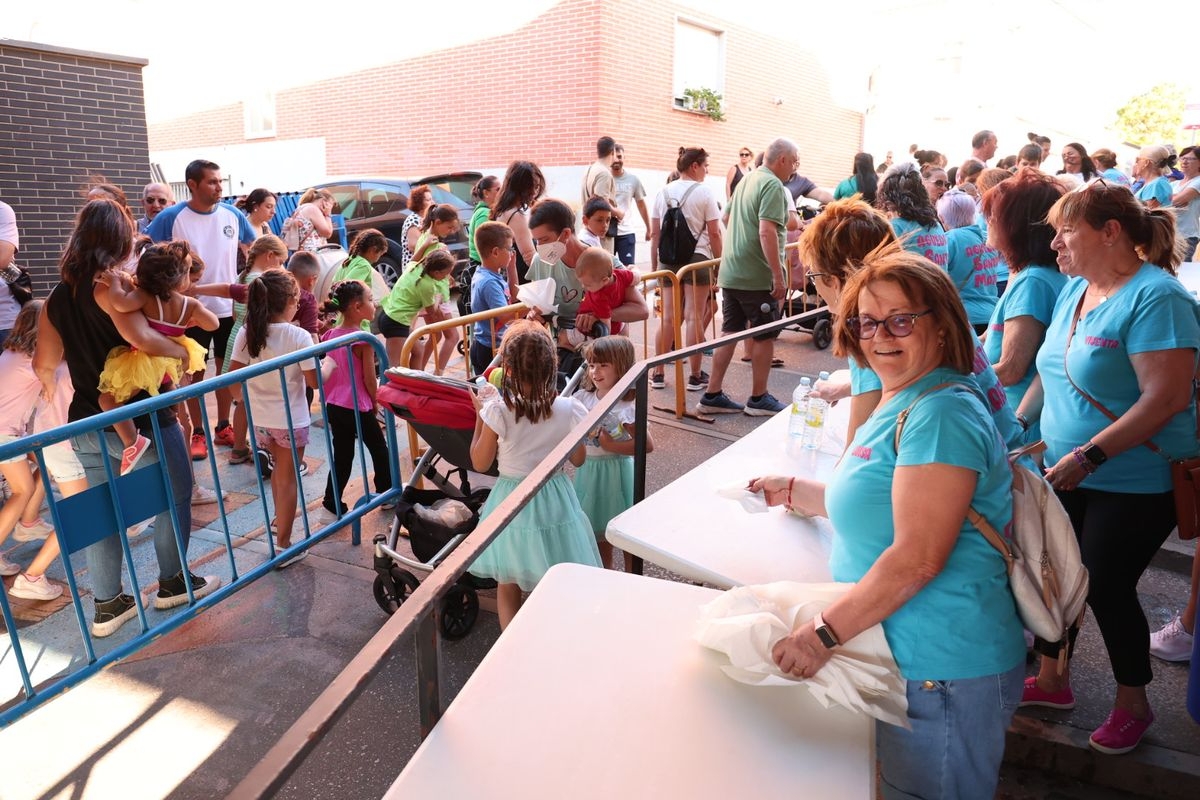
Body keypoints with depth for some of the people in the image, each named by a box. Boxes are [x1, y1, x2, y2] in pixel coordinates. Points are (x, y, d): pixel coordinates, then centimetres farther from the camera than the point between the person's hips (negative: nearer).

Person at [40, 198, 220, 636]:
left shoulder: (57, 297, 7)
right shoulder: (110, 284, -15)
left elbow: (43, 363, 13)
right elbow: (140, 337, -32)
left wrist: (55, 394, 32)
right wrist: (183, 351, -15)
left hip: (87, 421, 7)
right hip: (139, 416, -7)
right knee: (175, 495, 12)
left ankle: (107, 604, 23)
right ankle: (173, 582, 24)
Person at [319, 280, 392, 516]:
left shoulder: (330, 335, 2)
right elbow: (369, 379, -15)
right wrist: (376, 402, 0)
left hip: (333, 406, 6)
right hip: (358, 406, -6)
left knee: (342, 455, 15)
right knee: (379, 449, 14)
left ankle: (332, 502, 17)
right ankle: (386, 493, 26)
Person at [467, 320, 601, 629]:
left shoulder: (498, 411, -22)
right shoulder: (568, 409, -17)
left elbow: (480, 463, -8)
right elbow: (577, 459, -1)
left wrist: (480, 415, 0)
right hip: (555, 502, 1)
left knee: (507, 587, 19)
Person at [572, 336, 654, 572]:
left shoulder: (625, 408, -18)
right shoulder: (583, 398, -1)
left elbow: (648, 444, -23)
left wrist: (611, 445, -24)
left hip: (615, 471, -6)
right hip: (588, 471, 6)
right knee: (597, 530, 19)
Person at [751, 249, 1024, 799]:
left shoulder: (941, 414, -23)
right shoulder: (901, 403, 10)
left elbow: (917, 558, -28)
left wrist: (825, 633, -26)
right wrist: (794, 492, 23)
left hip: (942, 673, -9)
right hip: (901, 655, 9)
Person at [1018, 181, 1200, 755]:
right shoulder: (1075, 289, 5)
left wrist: (1089, 455, -28)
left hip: (1134, 486, -7)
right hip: (1066, 474, 7)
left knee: (1107, 588, 4)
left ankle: (1132, 704, 30)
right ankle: (1052, 680, 36)